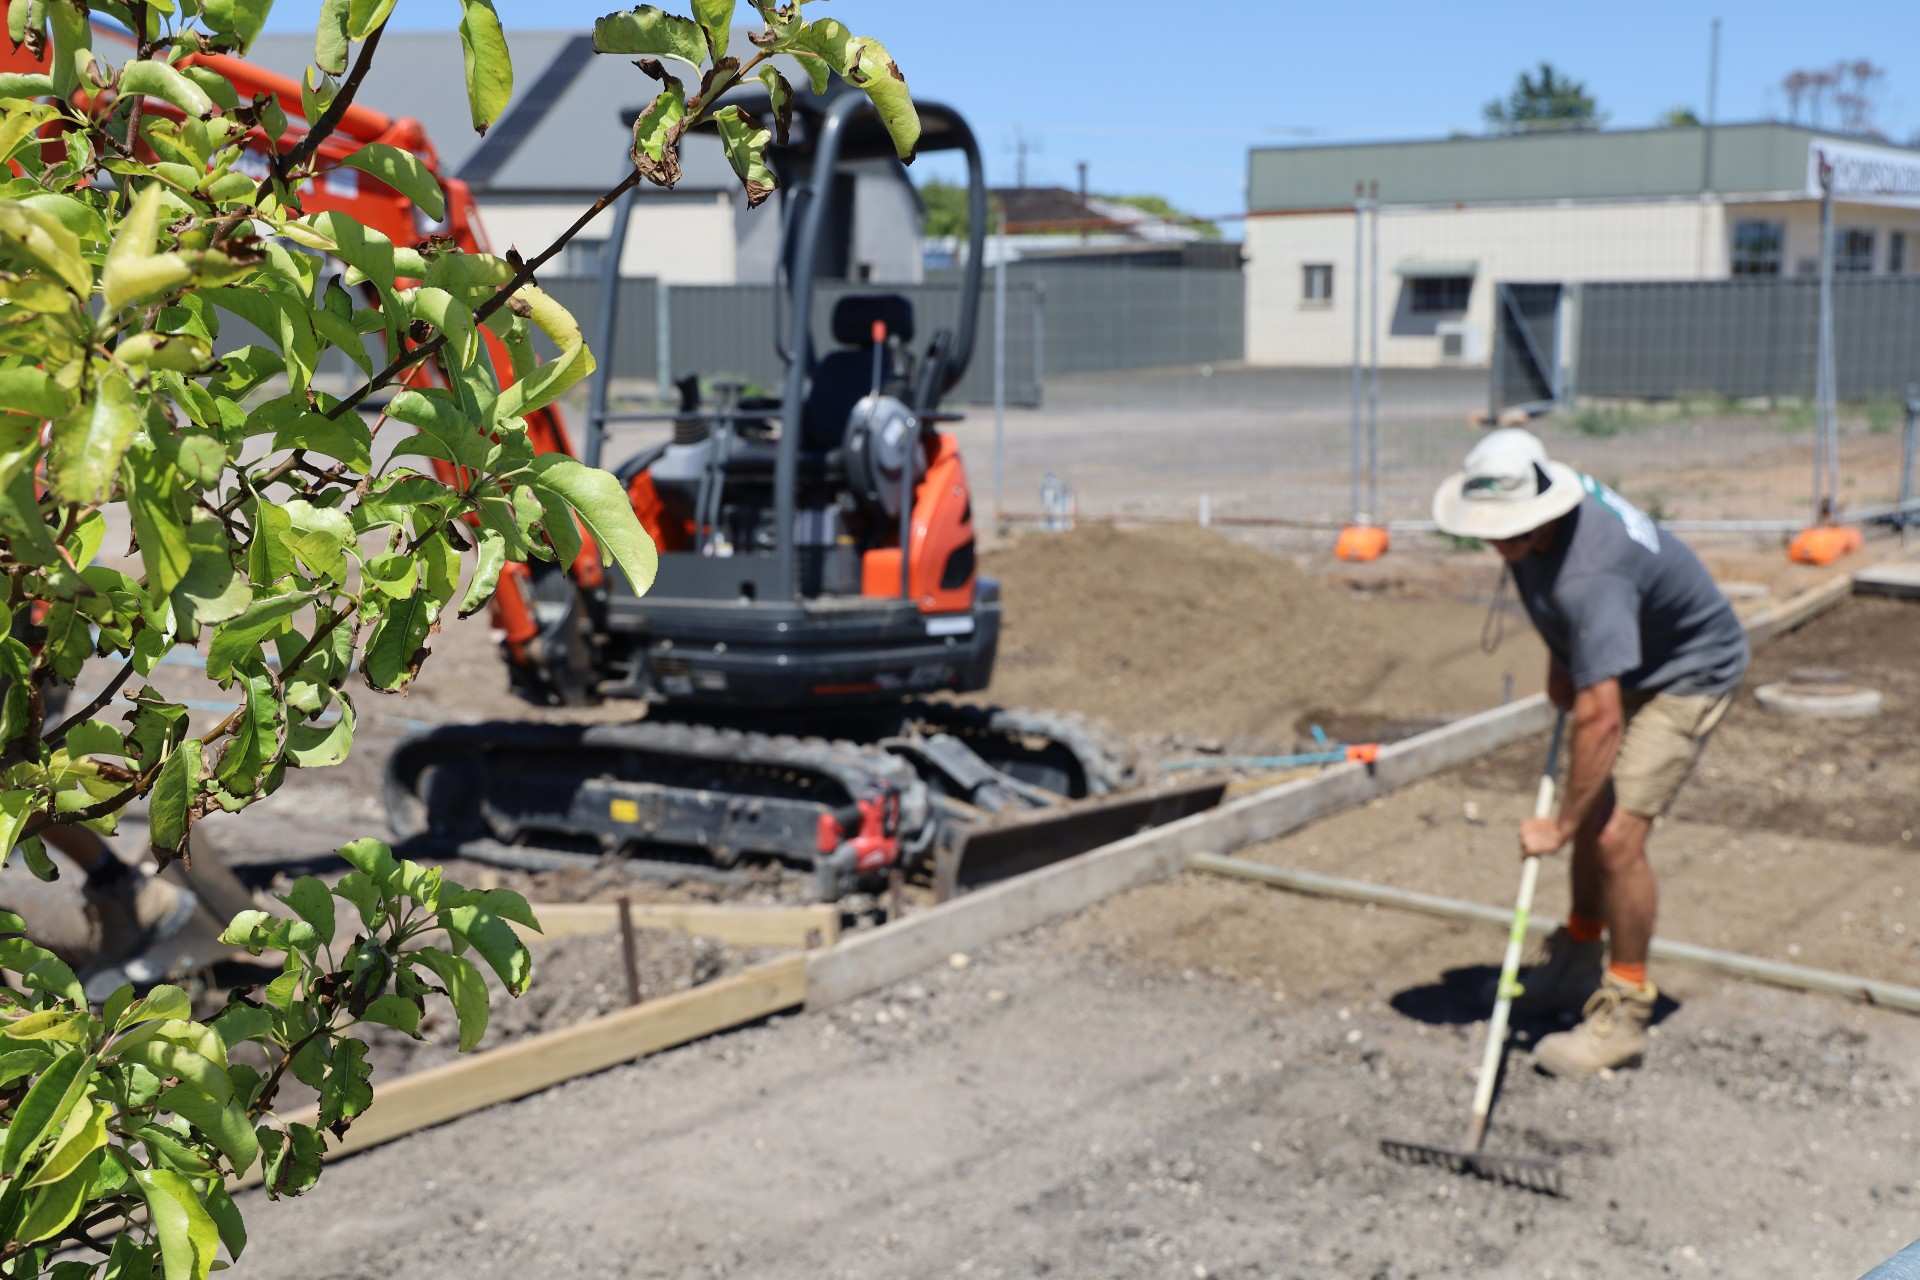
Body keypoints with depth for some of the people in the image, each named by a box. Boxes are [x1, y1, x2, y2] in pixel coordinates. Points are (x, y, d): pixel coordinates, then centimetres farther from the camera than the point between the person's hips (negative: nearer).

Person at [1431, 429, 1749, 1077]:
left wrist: (1560, 825, -33)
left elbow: (1600, 719, -41)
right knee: (1592, 815, 16)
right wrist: (1559, 661, 7)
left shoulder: (1589, 578, -40)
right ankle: (1576, 963, 35)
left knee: (1615, 834, -17)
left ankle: (1623, 1014, -6)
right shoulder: (1533, 502, -13)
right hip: (1627, 664, 9)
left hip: (1689, 674, -9)